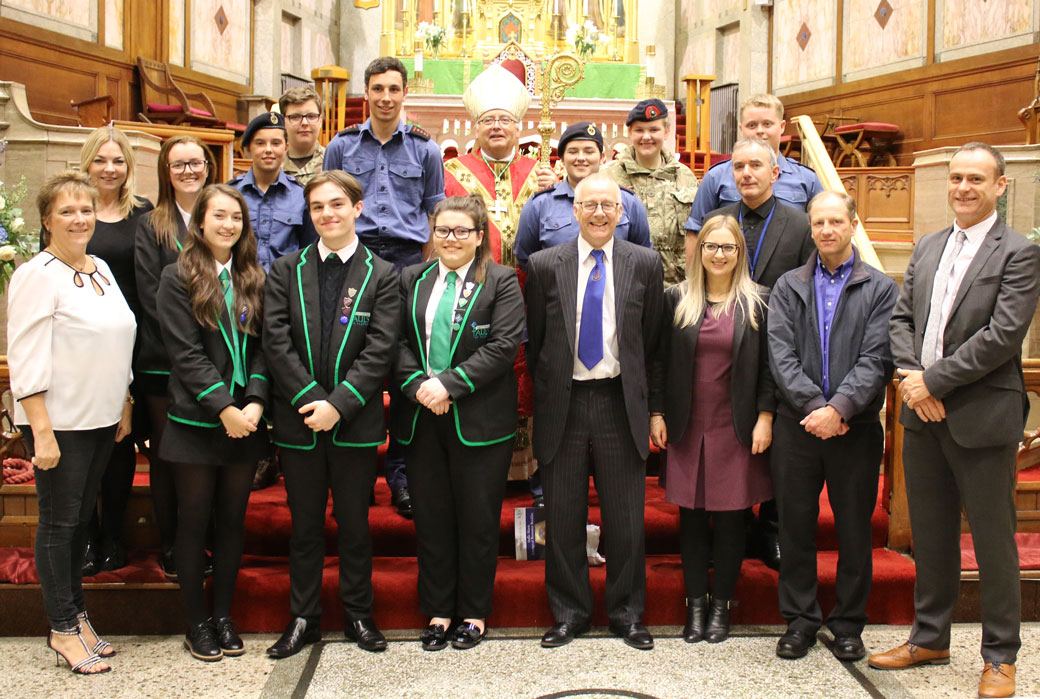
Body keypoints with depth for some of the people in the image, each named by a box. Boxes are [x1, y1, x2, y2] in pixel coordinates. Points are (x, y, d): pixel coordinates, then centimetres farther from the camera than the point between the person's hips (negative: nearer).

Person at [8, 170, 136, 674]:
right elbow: (26, 359, -16)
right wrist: (42, 431, -19)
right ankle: (63, 628, 13)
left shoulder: (100, 269, 11)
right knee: (59, 522, 2)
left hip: (100, 419, 7)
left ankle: (75, 615, 25)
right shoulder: (37, 275, -12)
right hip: (59, 423, -7)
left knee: (81, 518, 14)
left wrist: (125, 406, 15)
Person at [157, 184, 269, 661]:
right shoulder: (178, 278, -3)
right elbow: (186, 354, -10)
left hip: (245, 423, 4)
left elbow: (261, 348, 5)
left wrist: (255, 402, -11)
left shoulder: (253, 279, 9)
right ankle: (196, 622, 17)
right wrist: (224, 408, -16)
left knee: (232, 521, 10)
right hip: (196, 421, -3)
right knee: (194, 521, 6)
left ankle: (223, 616, 21)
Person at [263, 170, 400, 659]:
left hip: (355, 423, -1)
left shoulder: (381, 275, 0)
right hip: (298, 421, 1)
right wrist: (311, 400, -13)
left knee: (354, 522, 10)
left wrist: (338, 404, -16)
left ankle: (358, 614, 24)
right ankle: (303, 618, 22)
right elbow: (276, 342, -4)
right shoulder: (286, 271, 5)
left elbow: (379, 350, -8)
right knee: (304, 524, 11)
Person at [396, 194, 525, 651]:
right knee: (432, 518, 9)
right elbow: (397, 341, 5)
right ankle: (438, 610, 21)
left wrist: (448, 384, -17)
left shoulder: (501, 282, -1)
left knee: (478, 519, 5)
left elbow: (503, 346, -11)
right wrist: (418, 385, -12)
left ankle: (474, 613, 19)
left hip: (480, 420, -3)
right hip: (423, 418, 4)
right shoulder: (411, 280, 12)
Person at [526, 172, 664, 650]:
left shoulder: (645, 264, 3)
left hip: (619, 401, 0)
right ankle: (569, 614, 22)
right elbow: (535, 341, 7)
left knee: (625, 517, 7)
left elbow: (651, 339, 7)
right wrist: (545, 394, 5)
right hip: (562, 402, 0)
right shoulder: (545, 265, 2)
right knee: (563, 516, 7)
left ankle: (627, 613, 23)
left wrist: (639, 396, 5)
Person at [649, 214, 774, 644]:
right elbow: (660, 360, 7)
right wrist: (656, 413, 1)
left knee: (730, 517, 4)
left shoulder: (758, 302, 2)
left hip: (736, 429, -1)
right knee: (691, 516, 5)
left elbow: (768, 365, 2)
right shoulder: (676, 299, 5)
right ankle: (695, 604, 16)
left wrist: (765, 418, -5)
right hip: (686, 427, 1)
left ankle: (722, 604, 16)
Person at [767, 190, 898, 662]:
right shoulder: (788, 287, 8)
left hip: (856, 427, -1)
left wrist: (839, 408, -19)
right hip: (797, 425, 1)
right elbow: (781, 355, -2)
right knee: (795, 526, 7)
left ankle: (848, 623, 21)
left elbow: (876, 360, -7)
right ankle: (800, 619, 21)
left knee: (854, 529, 7)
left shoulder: (880, 289, 3)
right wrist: (814, 405, -15)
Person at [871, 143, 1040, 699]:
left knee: (993, 541, 4)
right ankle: (930, 638, 31)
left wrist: (933, 381, -16)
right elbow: (901, 318, 10)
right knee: (930, 534, 16)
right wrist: (910, 377, -7)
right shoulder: (927, 248, 13)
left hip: (982, 417, -6)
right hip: (923, 413, 6)